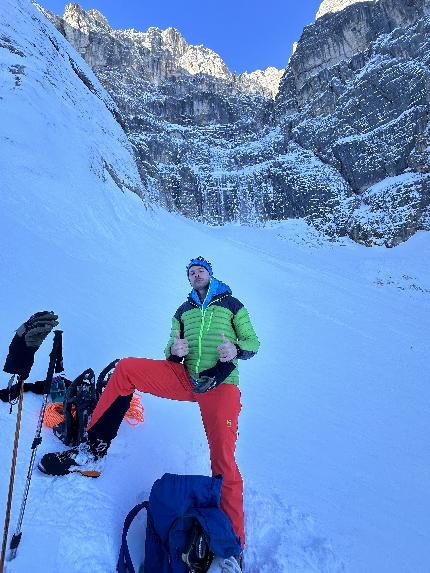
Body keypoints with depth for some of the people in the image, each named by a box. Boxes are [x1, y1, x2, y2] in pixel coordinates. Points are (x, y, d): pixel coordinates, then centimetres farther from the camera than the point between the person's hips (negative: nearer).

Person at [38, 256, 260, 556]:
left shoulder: (231, 303, 12)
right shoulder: (183, 310, 23)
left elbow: (253, 341, 10)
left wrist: (236, 349, -13)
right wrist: (174, 349, -4)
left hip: (220, 384, -4)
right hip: (184, 377, 4)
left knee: (223, 462, -12)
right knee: (126, 369, -11)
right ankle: (96, 446, -3)